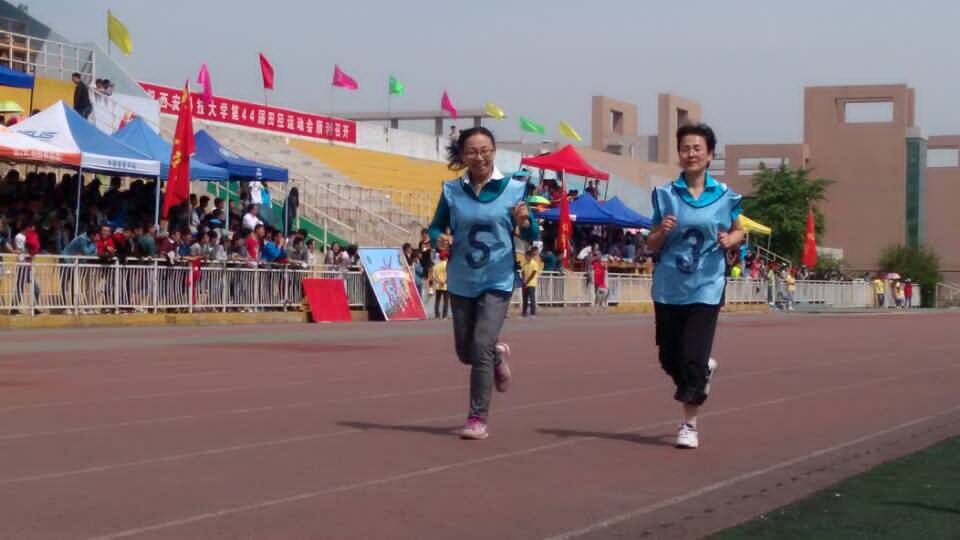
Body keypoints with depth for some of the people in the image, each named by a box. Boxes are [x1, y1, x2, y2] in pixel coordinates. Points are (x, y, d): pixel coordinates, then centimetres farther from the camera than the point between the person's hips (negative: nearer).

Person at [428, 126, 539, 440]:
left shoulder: (513, 189, -6)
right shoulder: (451, 190, -1)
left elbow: (531, 236, 0)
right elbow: (436, 227, 9)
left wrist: (525, 223, -23)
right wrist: (439, 239, -14)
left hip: (497, 281, -3)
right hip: (461, 282, 3)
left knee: (481, 347, -14)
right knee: (465, 352, 13)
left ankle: (478, 419, -4)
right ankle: (498, 354, 48)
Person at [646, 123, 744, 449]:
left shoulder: (725, 196, 0)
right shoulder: (665, 195, 2)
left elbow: (739, 232, 15)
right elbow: (652, 246, 6)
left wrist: (730, 240, -8)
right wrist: (662, 232, -16)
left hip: (705, 288, -2)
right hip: (668, 287, 2)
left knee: (693, 360, -9)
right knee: (670, 359, 9)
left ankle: (689, 424, 5)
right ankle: (703, 372, 41)